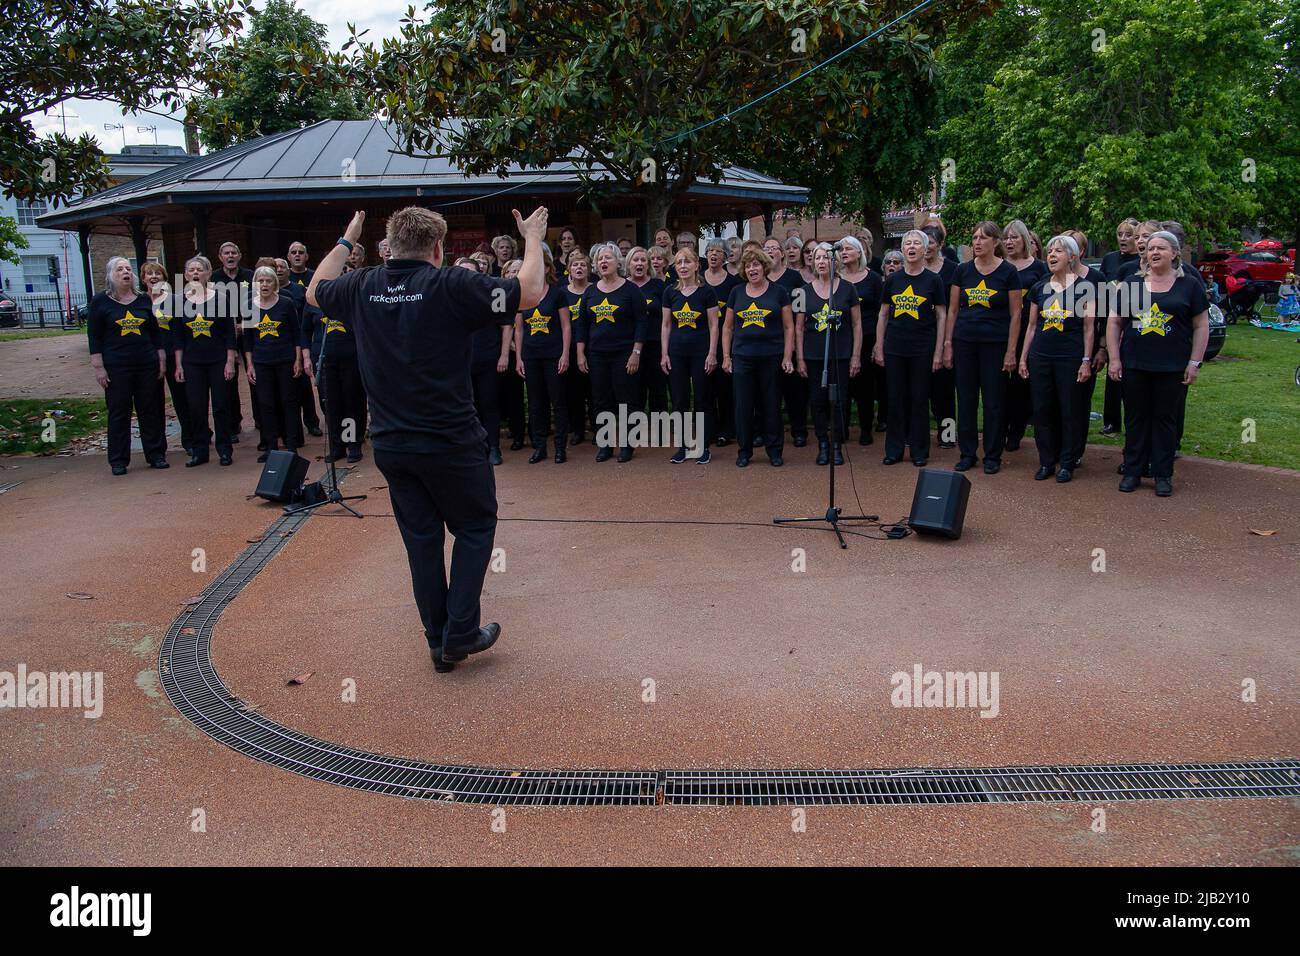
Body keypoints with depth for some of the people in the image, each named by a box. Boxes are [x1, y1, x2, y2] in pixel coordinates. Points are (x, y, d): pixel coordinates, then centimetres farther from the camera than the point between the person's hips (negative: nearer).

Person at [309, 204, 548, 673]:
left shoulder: (363, 286, 1)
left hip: (389, 444, 5)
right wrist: (533, 240, 2)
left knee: (421, 537, 15)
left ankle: (438, 641, 22)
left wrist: (345, 242, 33)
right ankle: (460, 634, 9)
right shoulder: (451, 284, -15)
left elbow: (315, 291, 23)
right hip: (450, 441, -5)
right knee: (475, 528, 13)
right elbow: (529, 293, -13)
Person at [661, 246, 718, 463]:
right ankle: (682, 446, 15)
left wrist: (712, 354, -9)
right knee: (679, 400, 6)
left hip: (701, 352, -3)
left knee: (702, 400, 2)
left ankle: (704, 447, 11)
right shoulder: (670, 292, 6)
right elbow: (666, 325, 10)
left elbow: (713, 325, -3)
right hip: (677, 352, 3)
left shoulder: (707, 291, -3)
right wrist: (664, 354, 4)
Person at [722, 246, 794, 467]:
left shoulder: (778, 291, 2)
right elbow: (728, 327, 13)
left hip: (772, 357, -2)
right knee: (743, 406, 4)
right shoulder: (737, 292, 8)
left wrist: (788, 357, -6)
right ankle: (744, 451, 17)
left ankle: (774, 450, 17)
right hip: (742, 358, 2)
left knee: (772, 406, 5)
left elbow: (788, 326, 1)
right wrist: (726, 356, 6)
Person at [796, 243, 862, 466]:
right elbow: (799, 327, 7)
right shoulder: (805, 291, 4)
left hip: (841, 355, -1)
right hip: (814, 356, 1)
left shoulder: (847, 288, 1)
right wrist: (799, 358, 2)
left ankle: (838, 446, 13)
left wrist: (856, 356, -2)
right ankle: (823, 445, 17)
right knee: (818, 401, 4)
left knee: (840, 401, 0)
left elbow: (857, 324, 3)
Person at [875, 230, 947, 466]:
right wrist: (879, 349, 5)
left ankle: (920, 451, 13)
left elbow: (942, 316, 0)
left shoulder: (933, 280, 0)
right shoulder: (892, 279, 6)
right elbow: (883, 315, 10)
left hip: (922, 349, -2)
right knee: (895, 399, 6)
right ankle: (894, 449, 15)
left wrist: (938, 352, -5)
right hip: (894, 349, 2)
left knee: (919, 400, 3)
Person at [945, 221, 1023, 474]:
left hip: (995, 343, -3)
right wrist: (948, 344, 4)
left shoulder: (1008, 272, -3)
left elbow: (1015, 314, -2)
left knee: (994, 401, 3)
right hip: (965, 342, 3)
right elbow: (953, 309, 9)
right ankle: (967, 453, 18)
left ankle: (993, 456, 14)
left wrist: (1011, 351, -7)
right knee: (966, 400, 7)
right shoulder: (963, 270, 5)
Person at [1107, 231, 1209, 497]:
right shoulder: (1131, 284, 6)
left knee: (1166, 419, 5)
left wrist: (1195, 363, -5)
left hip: (1173, 367, -2)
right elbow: (1114, 322, 7)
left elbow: (1201, 326, 2)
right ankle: (1132, 471, 17)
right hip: (1134, 365, 2)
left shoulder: (1189, 285, 2)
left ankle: (1163, 474, 14)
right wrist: (1114, 359, -1)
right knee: (1135, 418, 8)